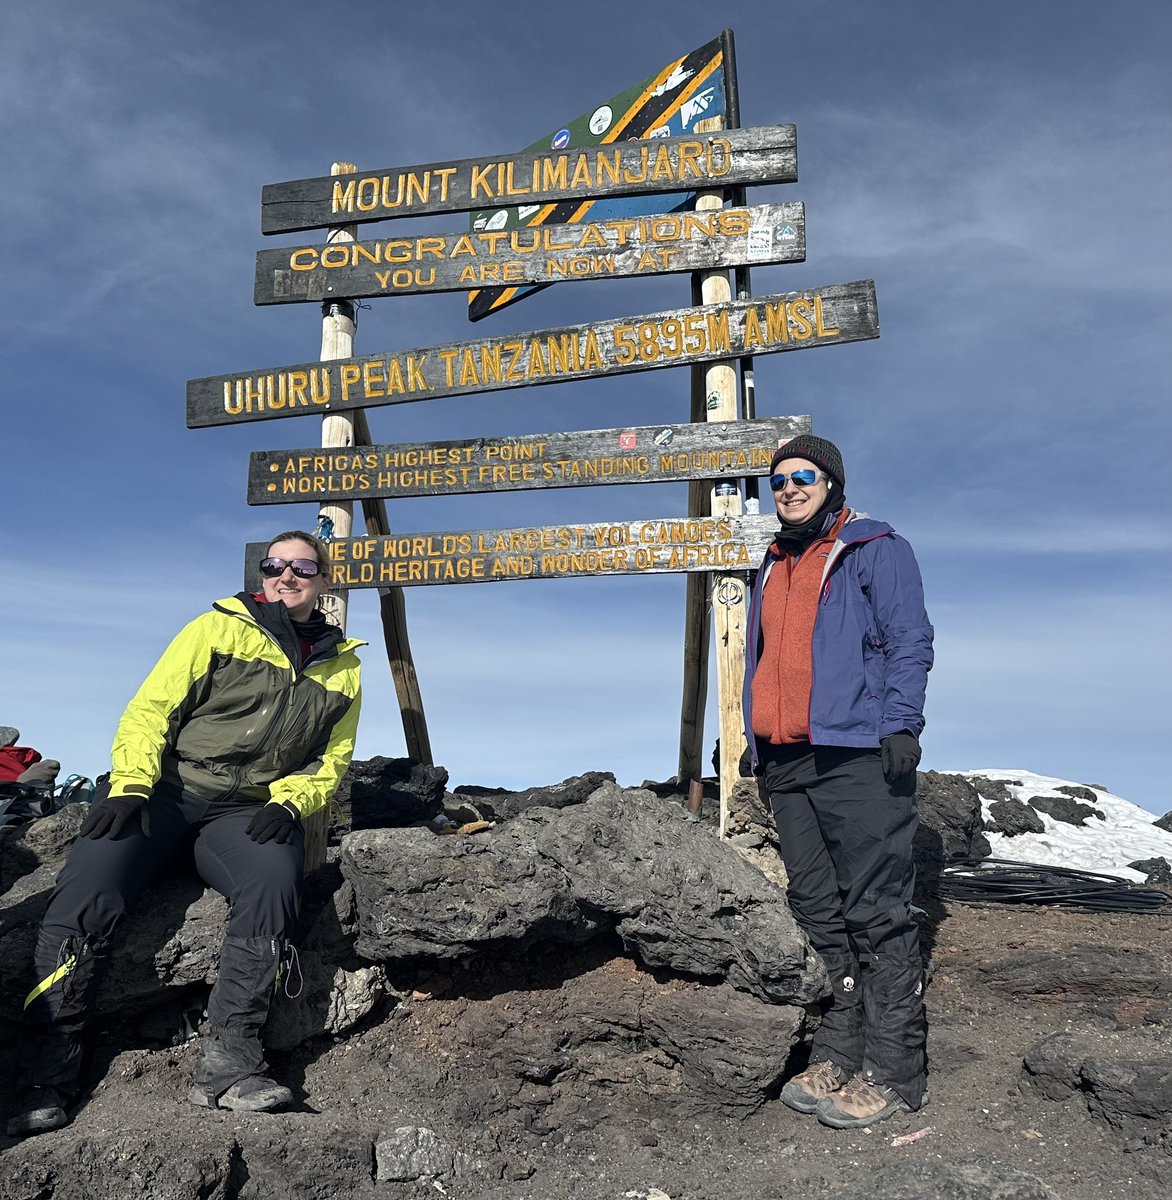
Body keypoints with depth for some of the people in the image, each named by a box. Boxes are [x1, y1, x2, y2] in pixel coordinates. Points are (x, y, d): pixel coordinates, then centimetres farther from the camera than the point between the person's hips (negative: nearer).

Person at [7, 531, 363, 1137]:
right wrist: (130, 785, -15)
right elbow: (149, 710, 1)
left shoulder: (342, 670, 14)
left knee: (274, 881, -32)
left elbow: (331, 761, 17)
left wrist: (288, 802, -3)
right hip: (164, 790, -1)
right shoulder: (217, 628, 7)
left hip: (246, 812, 1)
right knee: (86, 890, -26)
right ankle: (49, 1073, -14)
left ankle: (227, 1061, -25)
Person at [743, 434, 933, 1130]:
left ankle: (893, 1072, 4)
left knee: (876, 913, -5)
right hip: (787, 761, 7)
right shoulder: (774, 567, 23)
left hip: (857, 757, -7)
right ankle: (838, 1056, 19)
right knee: (817, 911, 10)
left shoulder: (876, 550, 3)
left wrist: (901, 725, -16)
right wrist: (754, 737, 18)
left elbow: (911, 641, -5)